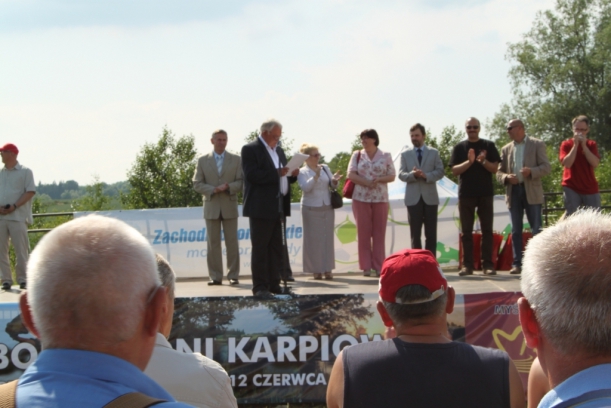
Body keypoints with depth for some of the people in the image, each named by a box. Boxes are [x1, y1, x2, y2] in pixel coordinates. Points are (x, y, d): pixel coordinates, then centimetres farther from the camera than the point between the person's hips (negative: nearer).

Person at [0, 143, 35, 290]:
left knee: (21, 250, -5)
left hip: (18, 216, -5)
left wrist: (14, 206, -16)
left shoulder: (25, 172, 1)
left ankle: (23, 280, 2)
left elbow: (30, 192, -6)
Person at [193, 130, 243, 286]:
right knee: (213, 243, 1)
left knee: (232, 242, 0)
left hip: (230, 207, 0)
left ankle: (233, 275, 5)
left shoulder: (236, 160, 7)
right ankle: (215, 276, 5)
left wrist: (228, 187, -17)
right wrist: (213, 190, -13)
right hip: (211, 207, 1)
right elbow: (197, 184, 3)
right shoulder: (203, 160, 7)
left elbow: (241, 182, 1)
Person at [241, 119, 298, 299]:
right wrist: (277, 173, -22)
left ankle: (274, 284, 14)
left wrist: (292, 174, 1)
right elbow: (252, 175, -18)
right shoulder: (250, 149, -6)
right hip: (261, 208, -8)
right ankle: (260, 287, -1)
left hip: (278, 208, 8)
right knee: (260, 248, -4)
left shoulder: (279, 151, 19)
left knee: (277, 249, 8)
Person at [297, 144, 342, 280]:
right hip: (311, 208, -4)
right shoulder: (302, 172, -2)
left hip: (327, 207, 4)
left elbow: (332, 185, 9)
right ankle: (316, 270, 3)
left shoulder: (325, 168, 9)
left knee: (328, 238, 4)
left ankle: (328, 269, 8)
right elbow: (305, 187, -16)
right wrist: (316, 176, -30)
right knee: (313, 238, -2)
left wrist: (335, 180, -13)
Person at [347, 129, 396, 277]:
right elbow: (351, 174, -2)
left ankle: (378, 266, 4)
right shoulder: (357, 155, 7)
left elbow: (392, 176, 3)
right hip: (361, 198, 0)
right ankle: (366, 266, 3)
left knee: (379, 232, 0)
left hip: (380, 198, 0)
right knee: (363, 232, -1)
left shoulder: (386, 156, 5)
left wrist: (379, 180, -16)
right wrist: (366, 182, -15)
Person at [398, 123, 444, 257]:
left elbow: (440, 172, 1)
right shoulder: (405, 154, 10)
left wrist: (426, 175, -17)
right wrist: (412, 175, -20)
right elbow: (401, 174, 1)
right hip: (413, 198, 0)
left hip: (430, 197, 0)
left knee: (431, 234, 2)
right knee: (415, 234, 3)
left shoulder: (434, 152, 9)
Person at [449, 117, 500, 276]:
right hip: (465, 194, 0)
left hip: (485, 193, 0)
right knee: (466, 231, 2)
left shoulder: (488, 146, 6)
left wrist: (483, 161, -18)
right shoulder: (459, 148, 6)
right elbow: (454, 170, -3)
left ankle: (488, 264, 1)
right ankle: (467, 265, 5)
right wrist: (469, 161, -18)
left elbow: (494, 168, 0)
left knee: (487, 230, 0)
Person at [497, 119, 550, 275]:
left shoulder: (537, 145, 3)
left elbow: (546, 167, -3)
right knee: (516, 231, 4)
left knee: (536, 229, -5)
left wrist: (531, 171, -21)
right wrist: (506, 177, -11)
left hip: (532, 192, -4)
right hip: (513, 192, 4)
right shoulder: (506, 149, 15)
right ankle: (517, 264, 6)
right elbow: (499, 172, 12)